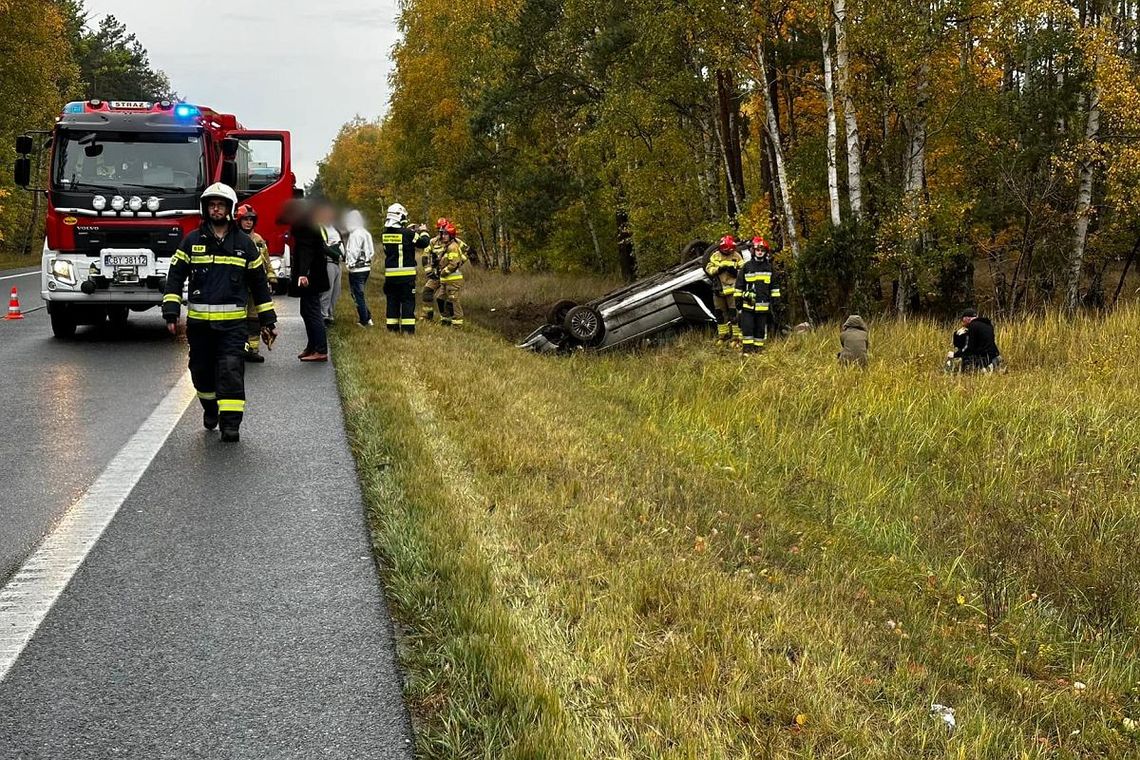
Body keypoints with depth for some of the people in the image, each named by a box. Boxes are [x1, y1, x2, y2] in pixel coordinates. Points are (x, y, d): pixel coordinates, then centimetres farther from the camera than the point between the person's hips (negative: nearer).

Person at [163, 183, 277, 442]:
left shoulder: (244, 243, 6)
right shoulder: (192, 241, 5)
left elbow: (259, 283, 12)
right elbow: (175, 277, 3)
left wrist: (268, 320, 11)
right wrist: (171, 313, -7)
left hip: (232, 322, -1)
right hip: (199, 321, 1)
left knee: (231, 370, -11)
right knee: (202, 372, 11)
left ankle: (231, 423, -10)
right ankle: (210, 408, 36)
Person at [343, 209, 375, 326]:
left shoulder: (355, 234, -15)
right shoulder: (366, 233, 12)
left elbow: (353, 253, -17)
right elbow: (371, 251, 14)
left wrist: (349, 264, -6)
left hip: (357, 269, -9)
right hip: (366, 267, 9)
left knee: (358, 295, 0)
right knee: (359, 293, 18)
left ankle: (364, 321, 3)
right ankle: (368, 317, 17)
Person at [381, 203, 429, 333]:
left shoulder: (385, 234, 2)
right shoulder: (408, 234, -13)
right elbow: (424, 243, -6)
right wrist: (423, 232, 12)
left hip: (390, 275, 5)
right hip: (406, 275, -5)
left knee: (392, 302, 11)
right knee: (408, 302, 1)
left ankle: (392, 328, 14)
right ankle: (408, 329, -2)